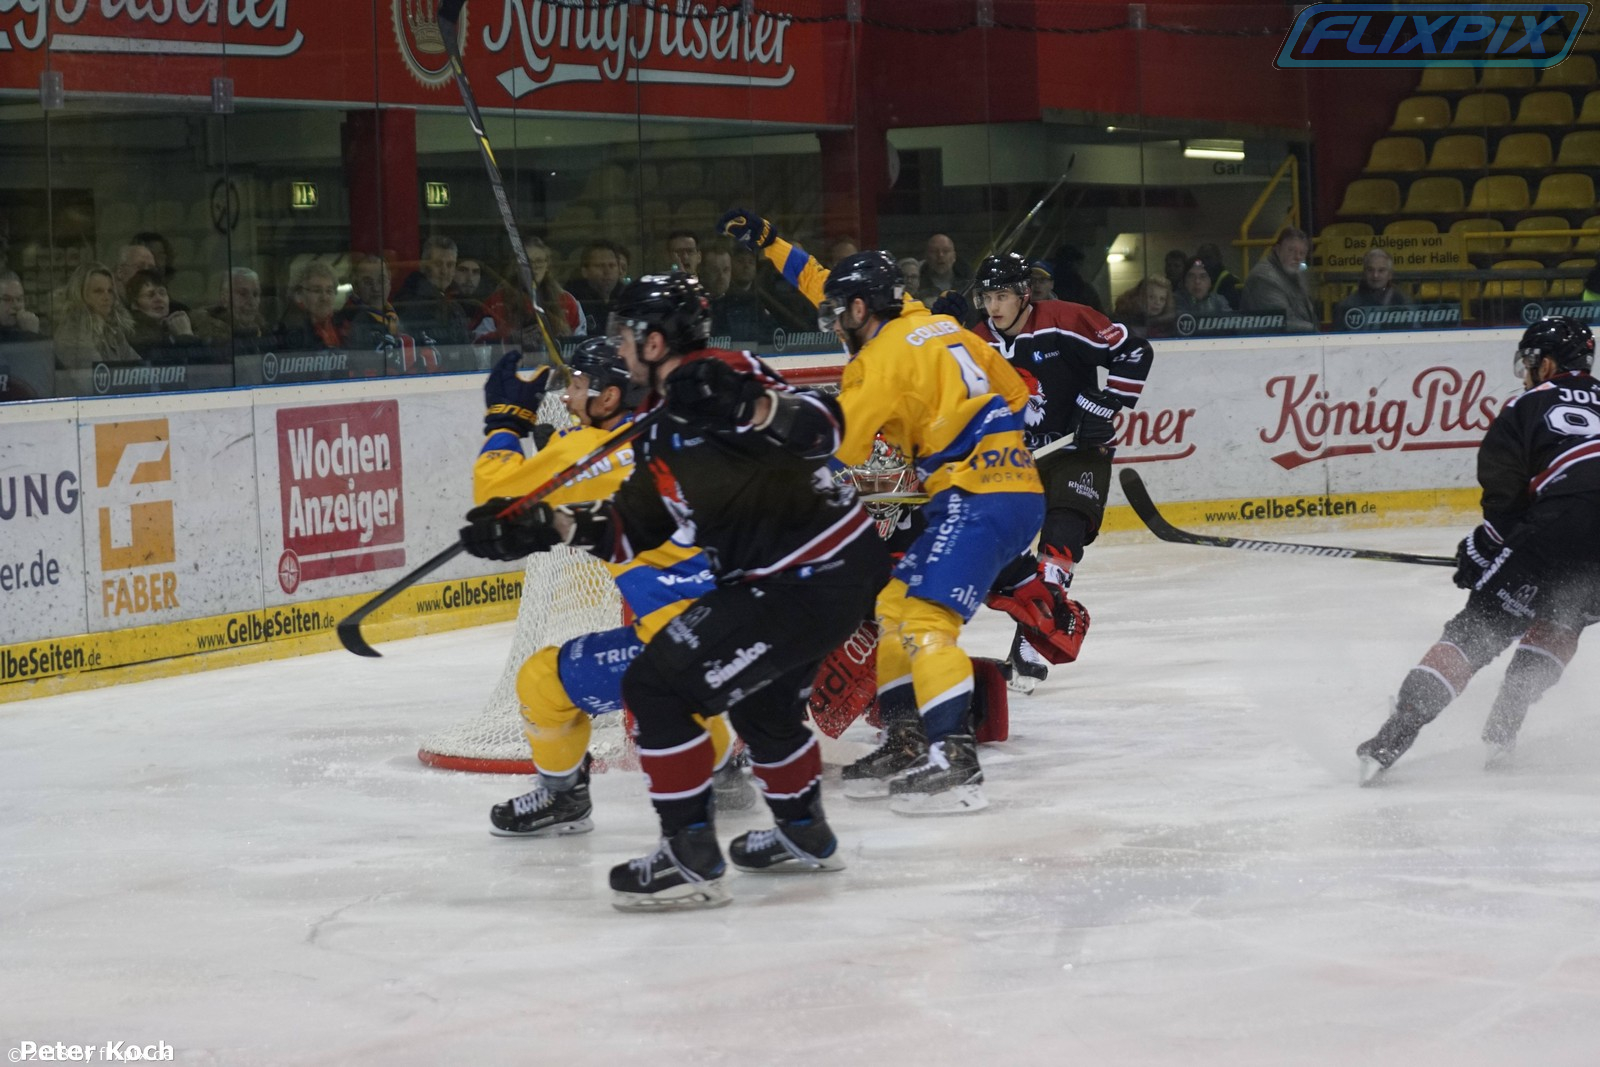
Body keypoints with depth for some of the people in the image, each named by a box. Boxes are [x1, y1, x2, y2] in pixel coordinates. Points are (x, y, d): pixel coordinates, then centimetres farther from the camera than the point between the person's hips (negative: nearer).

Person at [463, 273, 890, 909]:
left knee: (658, 686, -10)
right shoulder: (664, 425, 14)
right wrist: (553, 525, 8)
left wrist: (750, 408, -44)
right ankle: (803, 835, 49)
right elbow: (633, 530, 18)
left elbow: (821, 430, -29)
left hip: (817, 578, -11)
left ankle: (692, 859, -7)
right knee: (761, 700, 32)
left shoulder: (717, 376, -16)